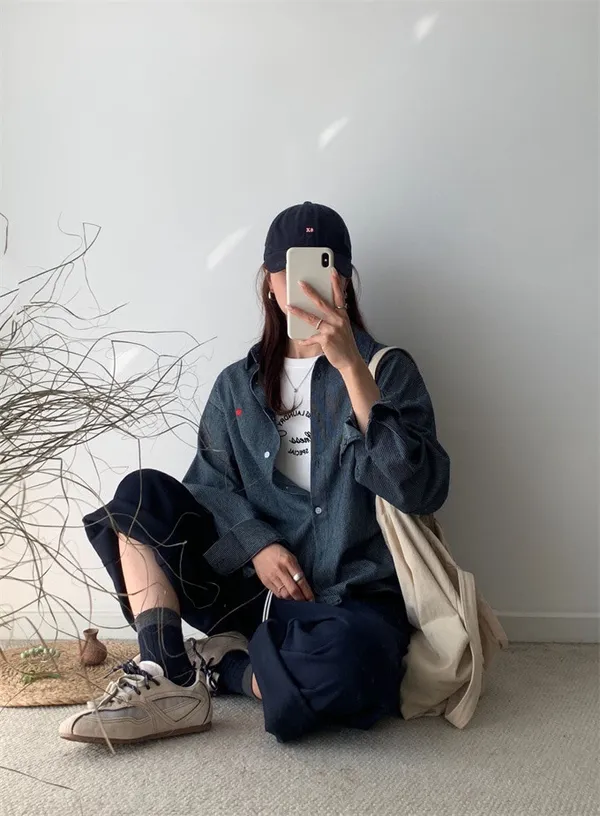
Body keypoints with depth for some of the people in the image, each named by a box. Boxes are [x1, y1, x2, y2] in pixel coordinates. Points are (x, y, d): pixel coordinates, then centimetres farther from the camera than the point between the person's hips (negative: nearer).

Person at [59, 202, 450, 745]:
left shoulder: (387, 370, 0)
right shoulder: (238, 385, 12)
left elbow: (421, 491, -16)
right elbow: (211, 483, 5)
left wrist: (351, 365, -24)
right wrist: (257, 545, -16)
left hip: (350, 598, -3)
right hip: (254, 582, 4)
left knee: (346, 662, -38)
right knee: (142, 494, -12)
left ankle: (222, 665, -8)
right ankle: (170, 680, -21)